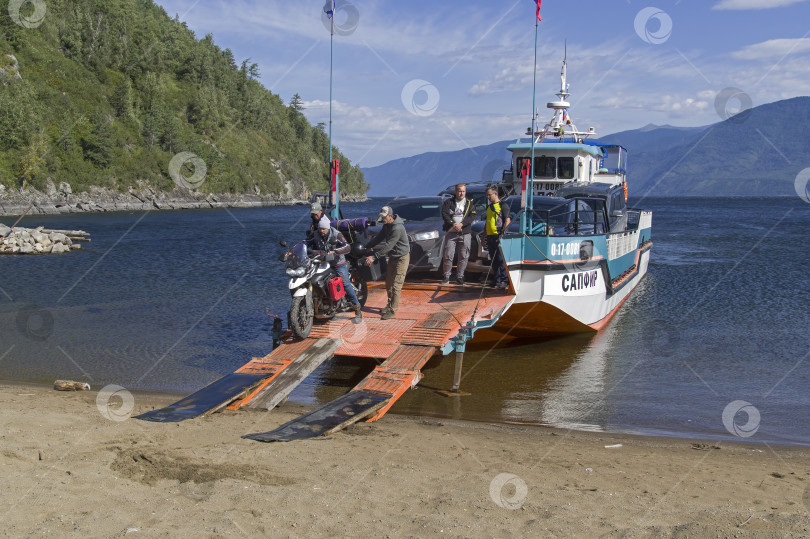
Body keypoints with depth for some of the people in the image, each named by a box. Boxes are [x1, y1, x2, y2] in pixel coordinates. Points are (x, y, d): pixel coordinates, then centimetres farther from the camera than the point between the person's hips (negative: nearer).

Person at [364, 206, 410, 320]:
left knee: (396, 285, -10)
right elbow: (379, 237, 13)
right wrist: (366, 247, 5)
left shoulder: (397, 228, -27)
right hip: (392, 257, 9)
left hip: (401, 258, -9)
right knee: (388, 283, 15)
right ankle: (389, 305, 29)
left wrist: (374, 257, -32)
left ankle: (392, 310, -6)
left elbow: (388, 246, -30)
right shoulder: (387, 225, 4)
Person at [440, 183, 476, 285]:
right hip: (451, 232, -1)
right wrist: (453, 224, -19)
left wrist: (461, 224, -16)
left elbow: (472, 216, -2)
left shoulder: (470, 203, 10)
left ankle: (460, 276, 13)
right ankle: (446, 276, 6)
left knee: (464, 256, 2)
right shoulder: (448, 202, 7)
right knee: (448, 255, -5)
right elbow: (444, 214, -5)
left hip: (465, 233, 1)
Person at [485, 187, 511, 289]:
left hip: (499, 236, -8)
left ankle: (505, 280, -4)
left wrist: (503, 234, -18)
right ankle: (497, 281, 15)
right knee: (494, 260, 9)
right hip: (490, 236, 8)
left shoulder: (503, 205, -4)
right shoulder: (489, 207, 19)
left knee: (501, 259, -9)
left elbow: (508, 220, -9)